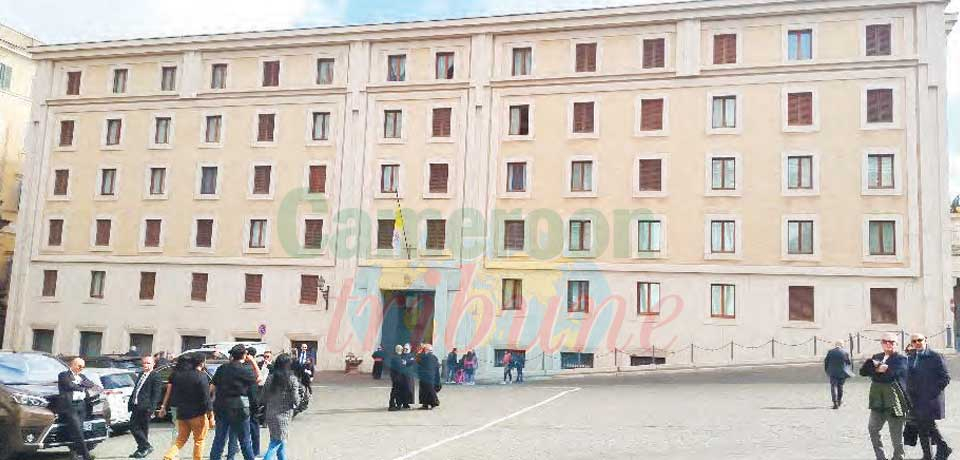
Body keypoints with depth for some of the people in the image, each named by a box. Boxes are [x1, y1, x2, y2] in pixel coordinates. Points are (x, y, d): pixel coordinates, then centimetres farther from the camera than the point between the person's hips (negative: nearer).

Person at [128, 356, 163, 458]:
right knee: (133, 427, 10)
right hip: (136, 406, 9)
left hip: (145, 407, -9)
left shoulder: (156, 377, -8)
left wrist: (151, 407, -18)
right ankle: (141, 449, 19)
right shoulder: (141, 375, 18)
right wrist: (130, 402, 15)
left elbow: (156, 394, -13)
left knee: (143, 429, -3)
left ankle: (146, 447, 10)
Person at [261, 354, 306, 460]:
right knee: (277, 442, 3)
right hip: (283, 415, -5)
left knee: (281, 443, 21)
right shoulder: (292, 379, -12)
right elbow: (295, 400, -12)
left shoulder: (270, 377, 1)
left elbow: (263, 397, 5)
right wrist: (302, 393, 7)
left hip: (270, 414, 5)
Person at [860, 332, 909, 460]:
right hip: (878, 401, 6)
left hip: (894, 401, -6)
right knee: (872, 428, 12)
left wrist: (875, 369, -5)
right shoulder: (876, 357, 14)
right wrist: (878, 367, -13)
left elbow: (890, 373, -21)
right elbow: (863, 371, 2)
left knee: (896, 434, 1)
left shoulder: (901, 359, -4)